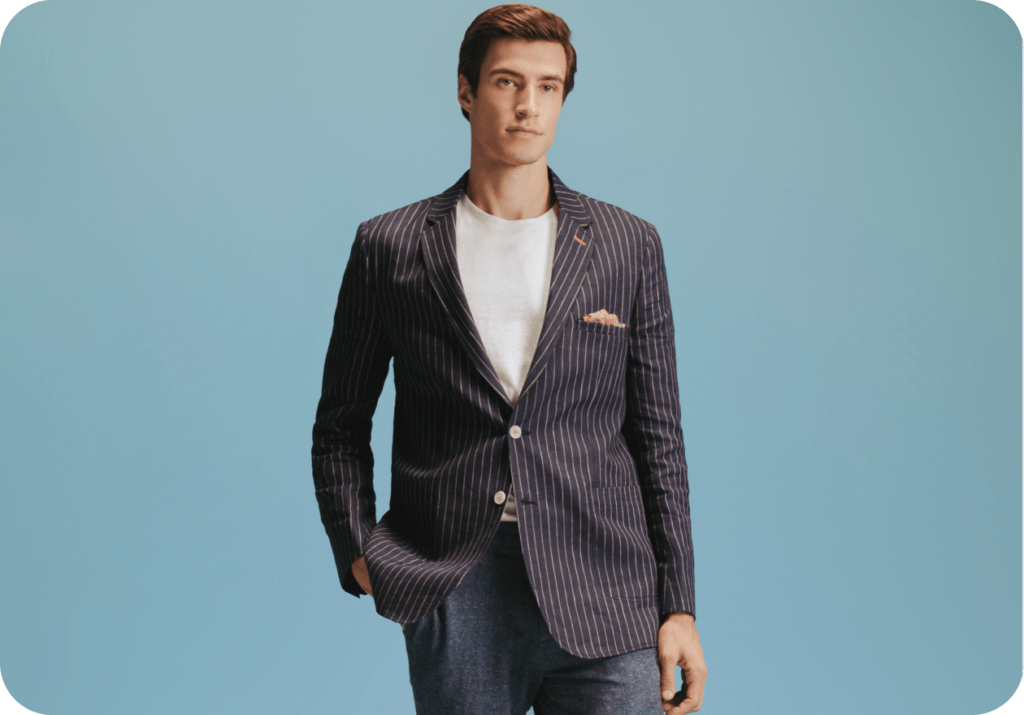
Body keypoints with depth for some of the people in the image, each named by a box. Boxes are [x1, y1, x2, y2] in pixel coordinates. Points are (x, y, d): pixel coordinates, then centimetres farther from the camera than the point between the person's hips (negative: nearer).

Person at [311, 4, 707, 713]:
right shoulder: (389, 248, 5)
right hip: (454, 609, 0)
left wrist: (678, 606, 4)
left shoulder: (630, 246, 7)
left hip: (603, 605, 1)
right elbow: (340, 426, 13)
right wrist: (357, 550, -1)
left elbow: (657, 437, 8)